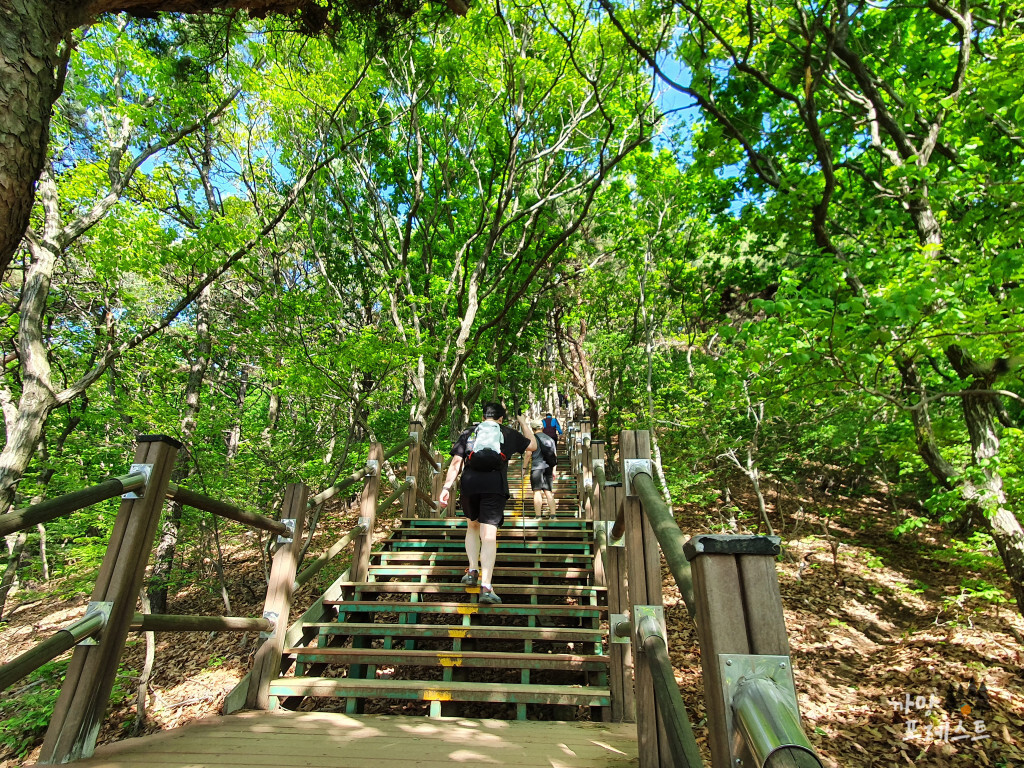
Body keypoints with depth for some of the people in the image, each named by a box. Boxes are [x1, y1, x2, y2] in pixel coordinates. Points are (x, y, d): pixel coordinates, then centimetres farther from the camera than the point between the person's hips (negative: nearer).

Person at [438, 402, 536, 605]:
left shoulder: (468, 433, 17)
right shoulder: (508, 433, 15)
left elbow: (455, 462, 7)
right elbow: (533, 446, 29)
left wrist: (446, 487, 5)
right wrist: (524, 423, 40)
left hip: (469, 483, 2)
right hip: (495, 485, -2)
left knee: (472, 526, 25)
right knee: (489, 534, -4)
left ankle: (472, 571, 19)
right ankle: (486, 587, -11)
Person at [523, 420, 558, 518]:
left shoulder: (533, 438, -3)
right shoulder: (550, 439, 13)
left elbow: (528, 454, -10)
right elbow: (555, 456, 14)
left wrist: (524, 467, -1)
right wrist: (553, 470, 19)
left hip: (537, 467, -5)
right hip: (548, 468, 5)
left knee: (537, 491, -3)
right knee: (548, 491, 9)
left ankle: (538, 516, -5)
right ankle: (552, 514, 7)